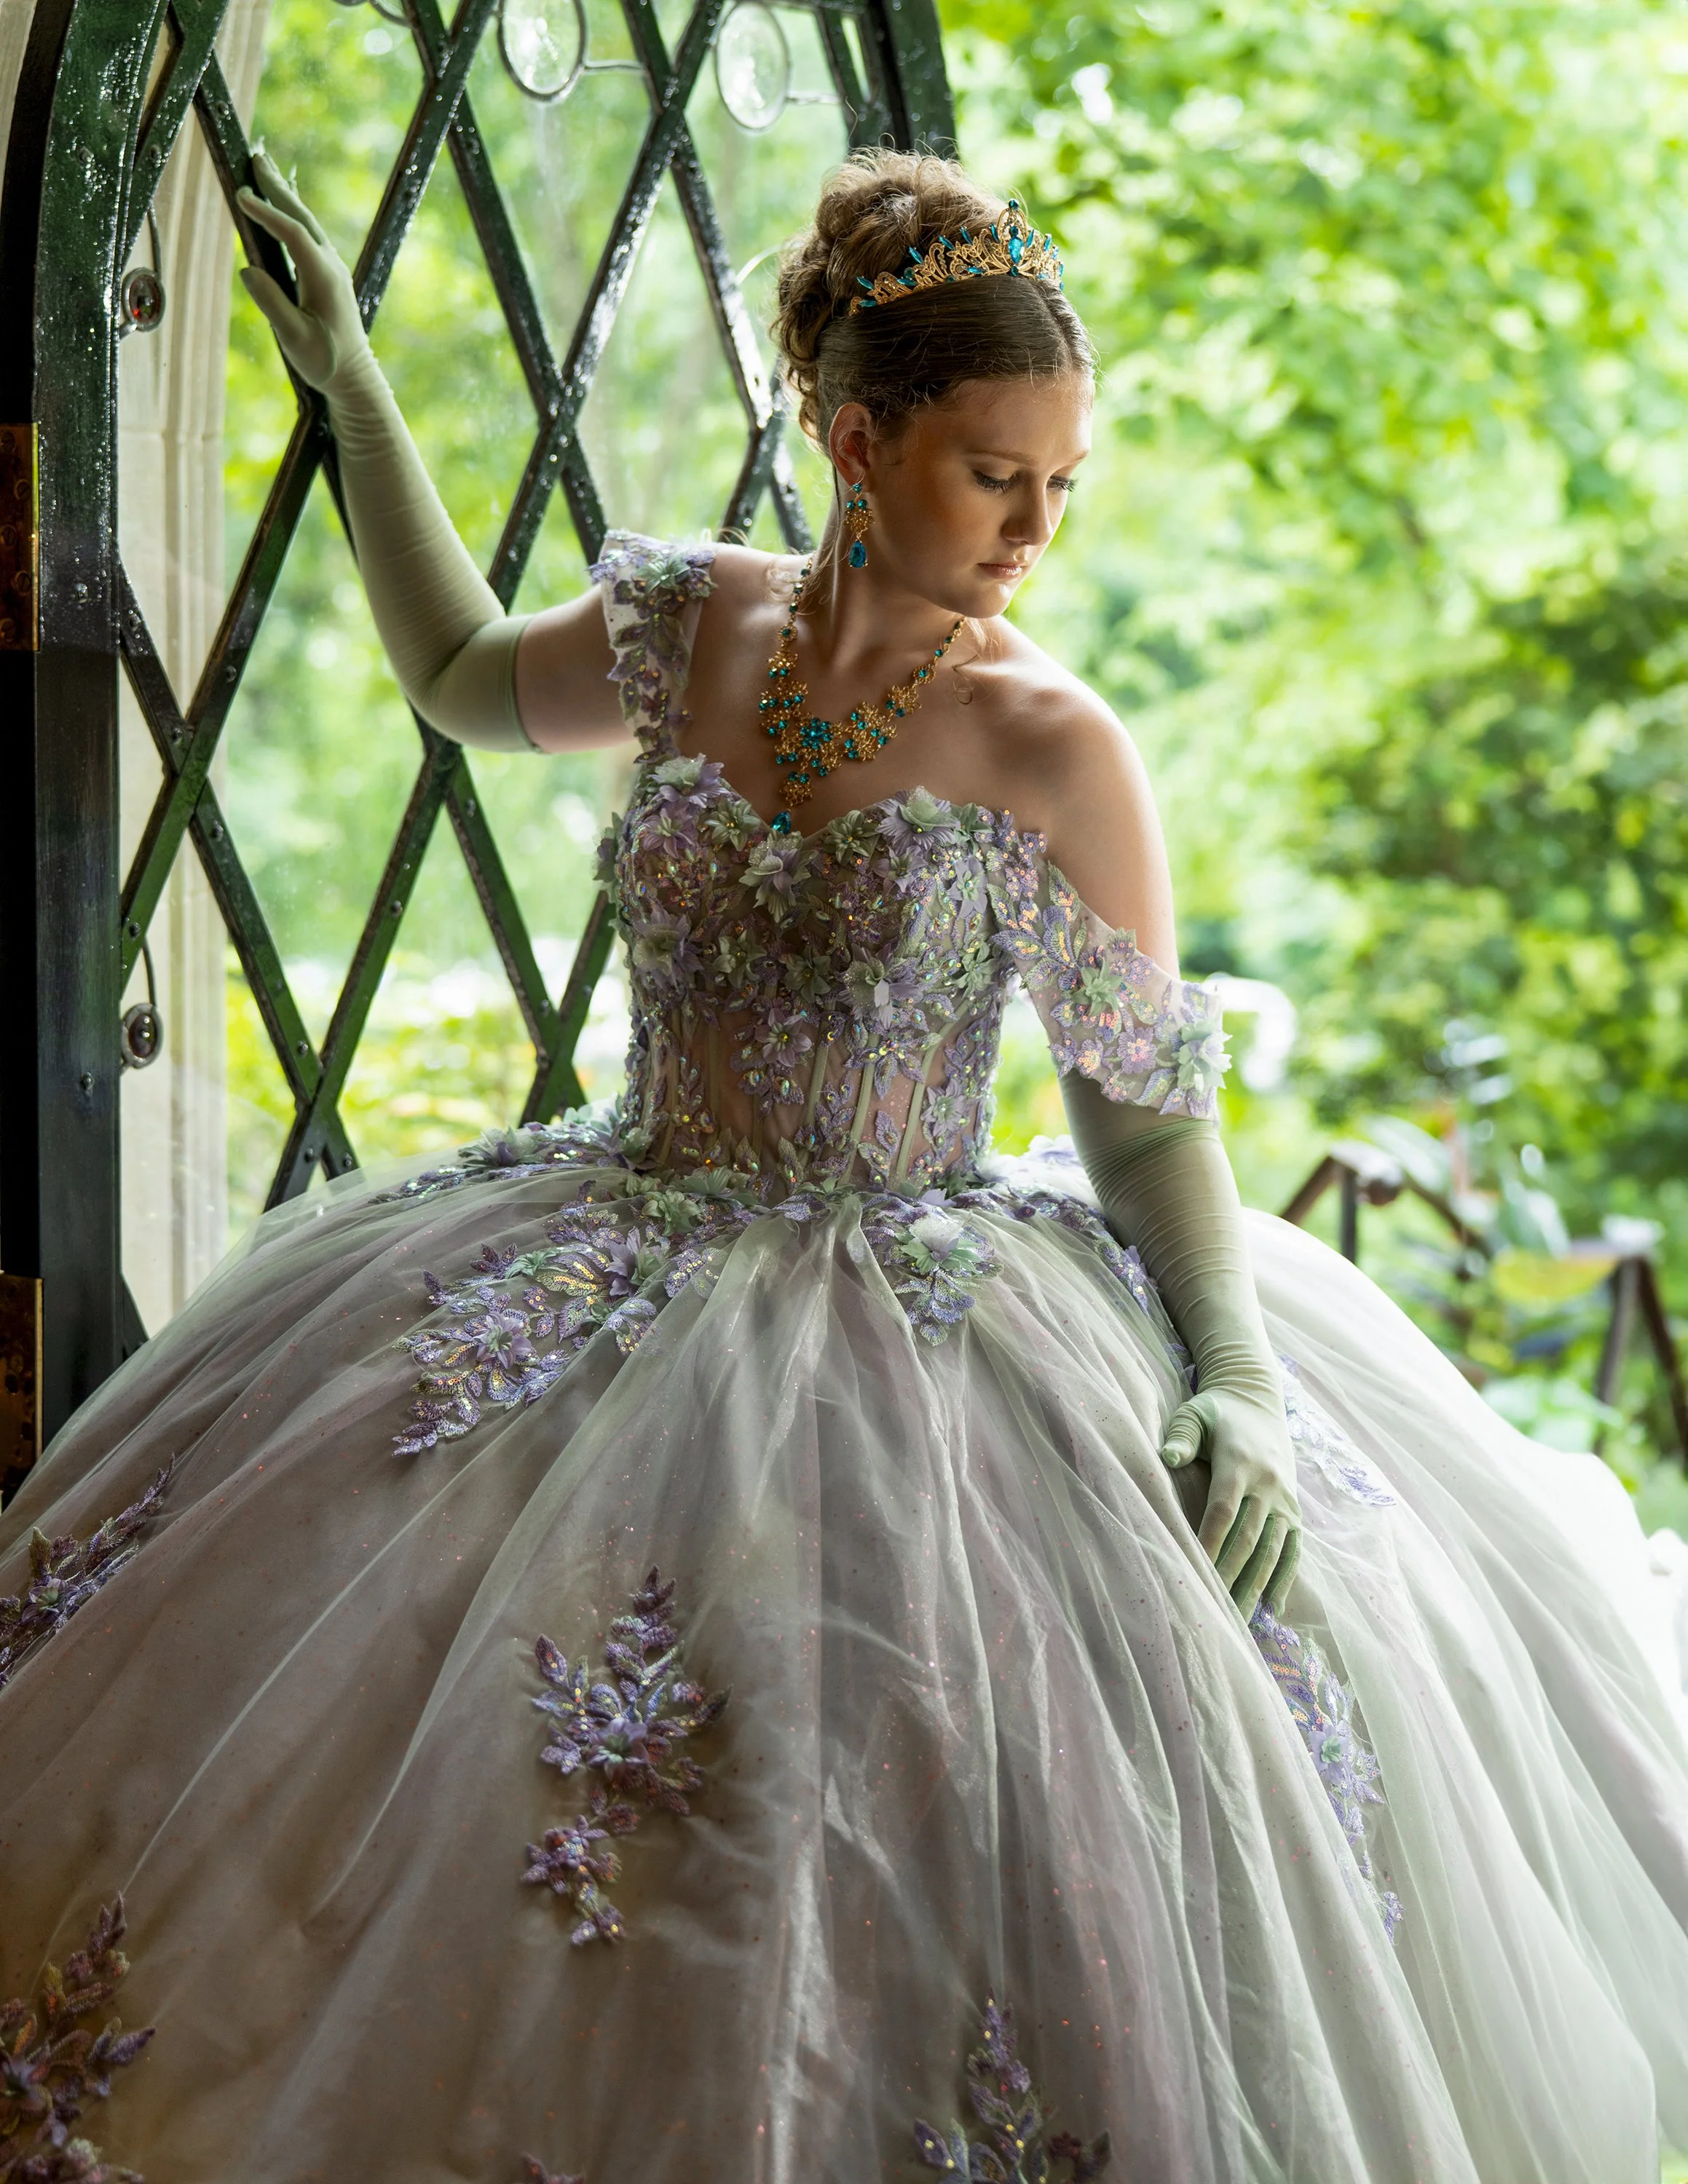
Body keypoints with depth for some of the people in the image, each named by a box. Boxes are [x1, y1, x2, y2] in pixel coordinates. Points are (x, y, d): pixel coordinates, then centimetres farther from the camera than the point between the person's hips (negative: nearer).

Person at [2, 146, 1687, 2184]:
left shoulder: (1054, 753, -8)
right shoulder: (693, 623, 3)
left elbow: (1143, 1100, -4)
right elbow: (464, 677, 24)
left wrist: (1233, 1370, -17)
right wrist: (350, 386, 24)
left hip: (930, 1290, -4)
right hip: (631, 1242, 4)